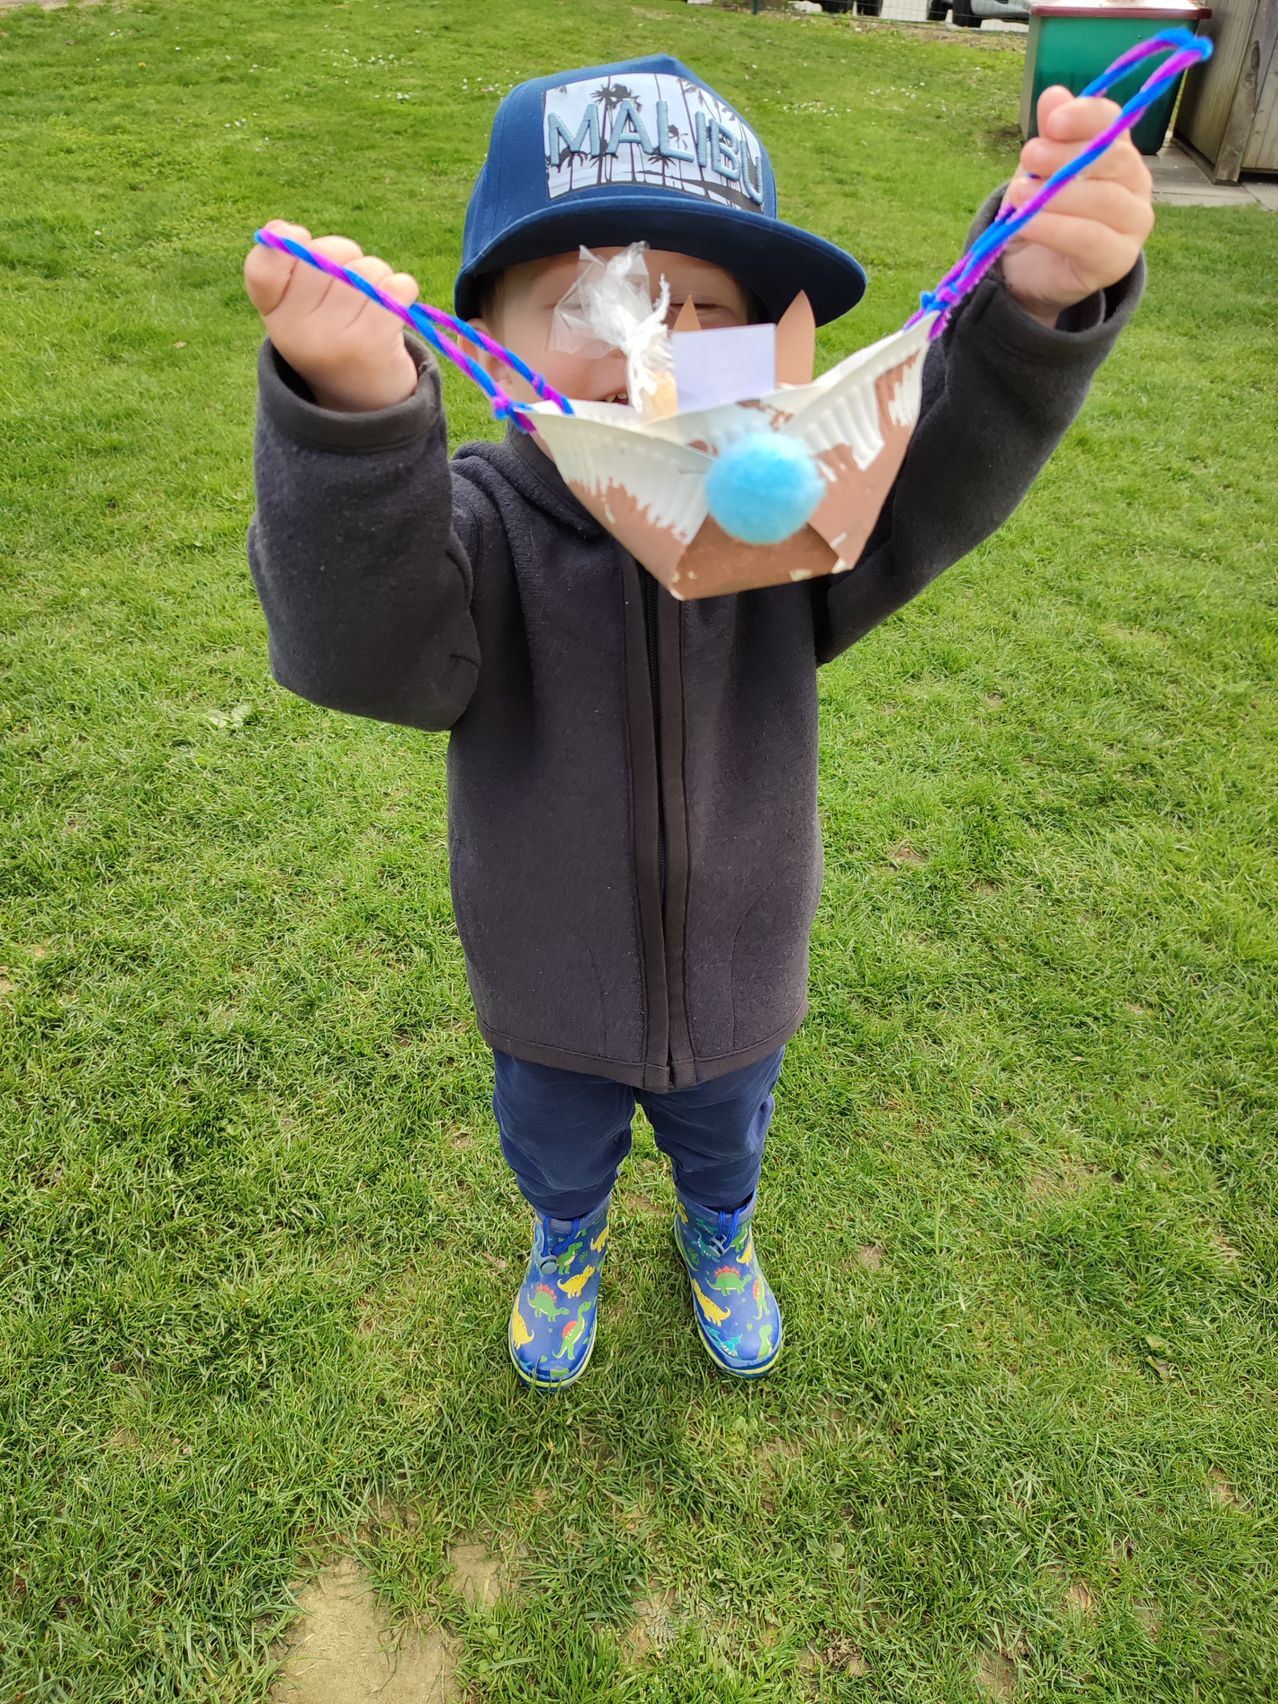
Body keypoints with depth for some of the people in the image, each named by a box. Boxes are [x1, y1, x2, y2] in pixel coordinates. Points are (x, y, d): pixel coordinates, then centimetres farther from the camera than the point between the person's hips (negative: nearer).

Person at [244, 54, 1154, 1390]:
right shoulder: (475, 525, -26)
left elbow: (944, 476, -34)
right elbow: (358, 641, -45)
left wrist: (1040, 304, -54)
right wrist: (351, 407, -64)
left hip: (739, 992, 1)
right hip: (549, 1005, -1)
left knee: (724, 1146, 32)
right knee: (556, 1156, 31)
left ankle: (719, 1238, 70)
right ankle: (568, 1242, 69)